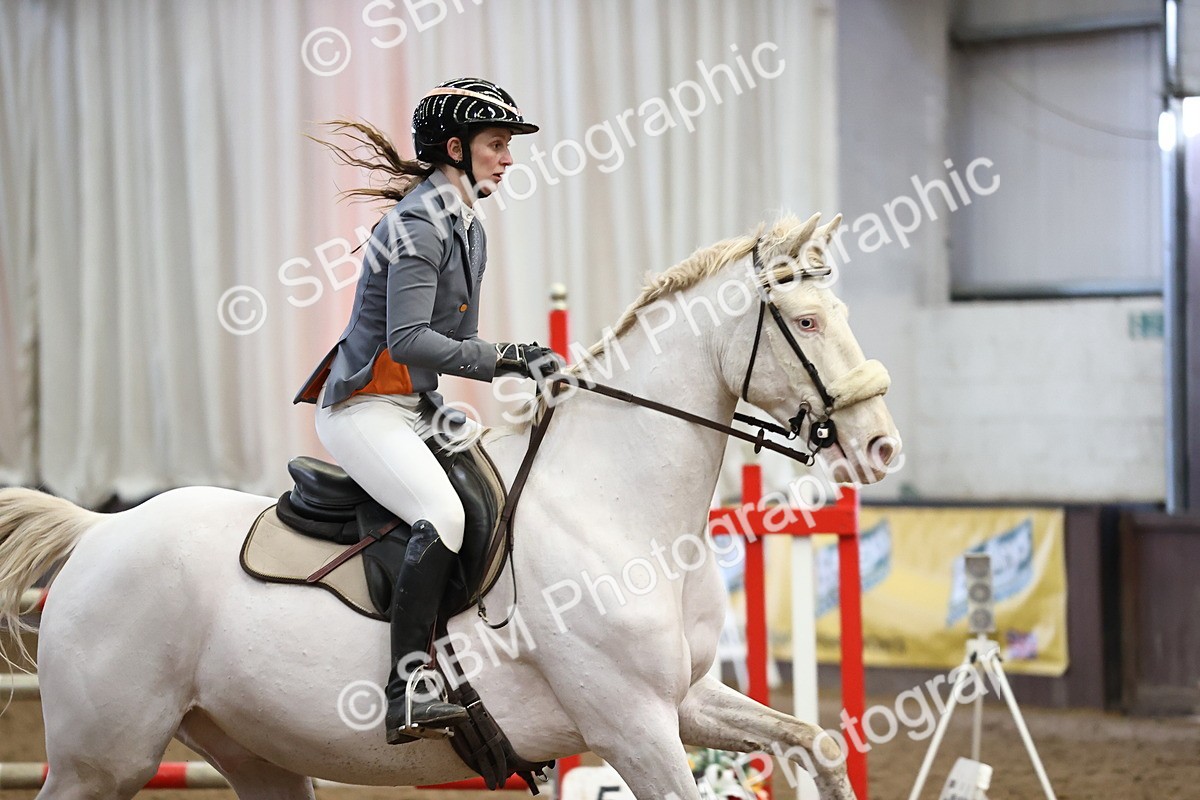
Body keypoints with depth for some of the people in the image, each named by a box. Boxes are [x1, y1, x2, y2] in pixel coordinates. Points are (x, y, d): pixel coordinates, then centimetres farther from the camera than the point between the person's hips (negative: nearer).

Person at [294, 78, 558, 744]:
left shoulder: (469, 232, 16)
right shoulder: (418, 226, -15)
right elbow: (408, 340, -25)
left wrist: (522, 365, 7)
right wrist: (502, 357, -25)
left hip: (415, 412, 10)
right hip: (362, 407, -10)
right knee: (443, 515, -30)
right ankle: (408, 694, -33)